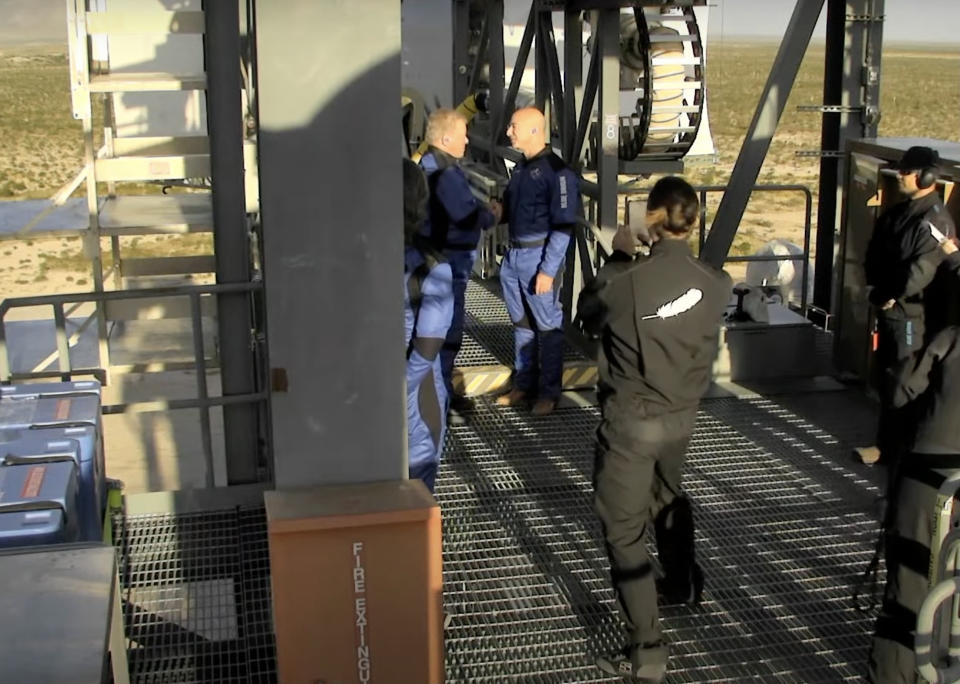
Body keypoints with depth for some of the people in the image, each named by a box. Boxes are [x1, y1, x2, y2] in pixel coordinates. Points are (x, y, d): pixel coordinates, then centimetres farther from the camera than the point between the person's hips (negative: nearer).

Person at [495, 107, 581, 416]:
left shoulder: (557, 170, -13)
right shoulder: (521, 166, 11)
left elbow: (563, 225, -15)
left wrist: (548, 270, -18)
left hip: (539, 255, -8)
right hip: (513, 255, 8)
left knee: (547, 326, 3)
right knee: (521, 323, 15)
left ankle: (549, 391, 12)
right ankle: (524, 384, 26)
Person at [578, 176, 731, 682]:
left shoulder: (628, 281, -24)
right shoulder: (715, 284, -11)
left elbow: (587, 314, -3)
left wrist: (617, 259, 7)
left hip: (630, 421, -5)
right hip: (681, 416, 6)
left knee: (624, 531, 3)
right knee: (667, 497, 32)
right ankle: (683, 584, 55)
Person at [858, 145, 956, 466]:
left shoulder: (935, 220, -17)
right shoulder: (897, 213, 11)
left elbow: (921, 271, -25)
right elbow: (875, 253, 14)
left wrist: (889, 295, -17)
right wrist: (876, 288, -1)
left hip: (914, 315, -9)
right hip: (889, 308, 9)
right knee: (887, 376, 17)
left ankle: (891, 447, 5)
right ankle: (887, 443, 29)